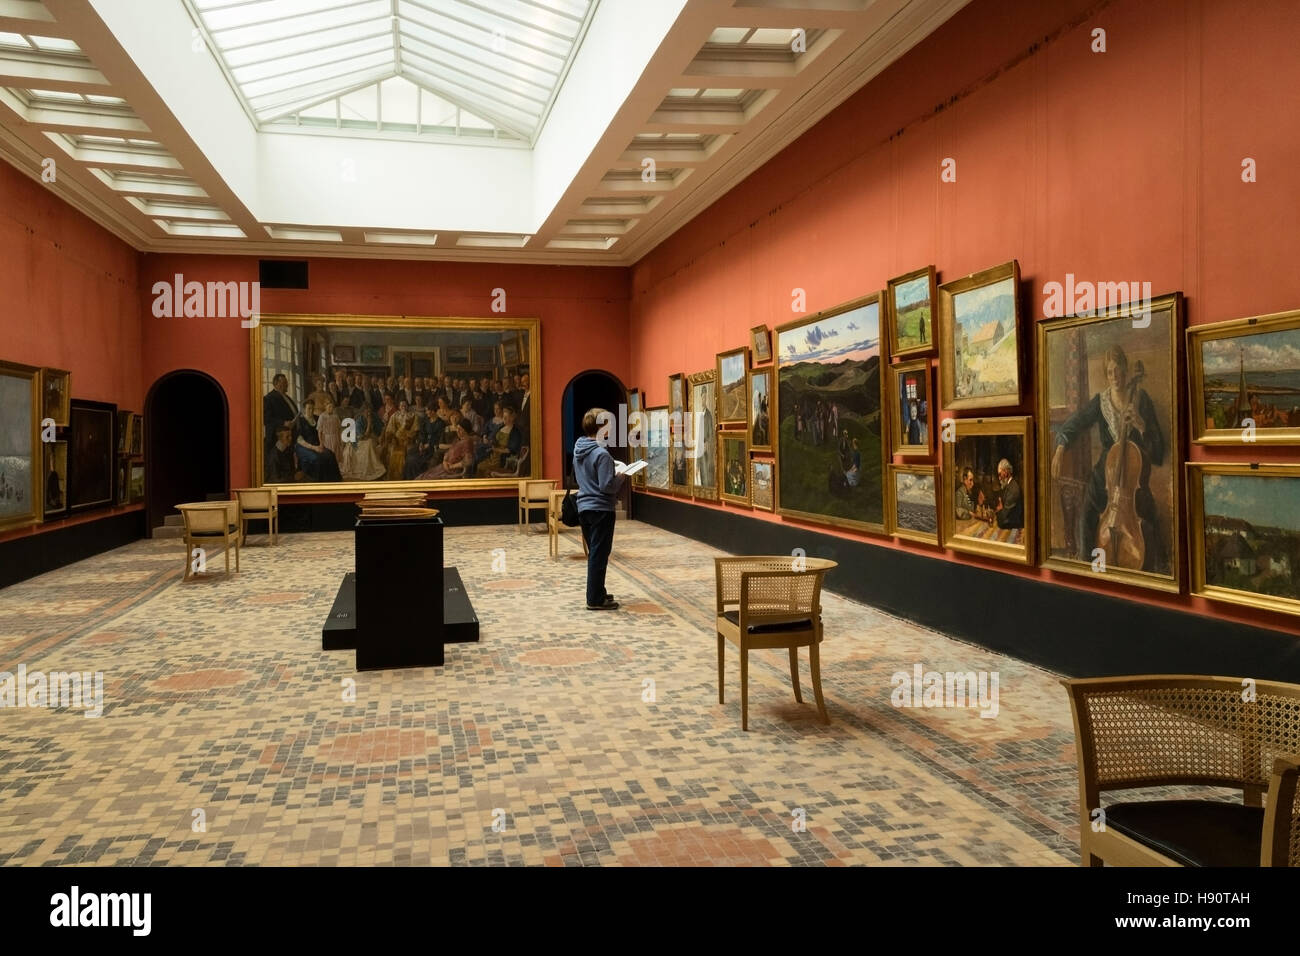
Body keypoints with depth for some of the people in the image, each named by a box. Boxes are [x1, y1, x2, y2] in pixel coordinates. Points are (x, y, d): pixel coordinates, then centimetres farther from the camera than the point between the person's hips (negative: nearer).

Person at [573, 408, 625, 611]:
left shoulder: (578, 450, 8)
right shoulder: (601, 454, -19)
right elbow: (607, 485, -23)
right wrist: (620, 477, -4)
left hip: (584, 508, 9)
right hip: (601, 509, -9)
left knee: (594, 553, 18)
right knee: (599, 554, -2)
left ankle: (597, 592, 27)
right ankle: (595, 600, 3)